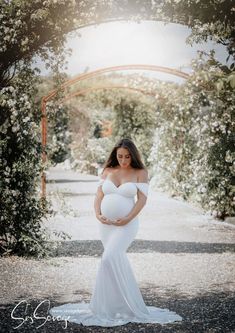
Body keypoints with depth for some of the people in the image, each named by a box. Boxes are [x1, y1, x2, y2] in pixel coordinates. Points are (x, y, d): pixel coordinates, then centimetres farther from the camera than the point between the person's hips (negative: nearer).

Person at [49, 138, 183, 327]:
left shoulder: (140, 172, -1)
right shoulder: (107, 171, 9)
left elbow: (142, 199, -6)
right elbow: (99, 195, 7)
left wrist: (128, 219, -16)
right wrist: (98, 215, -9)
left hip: (126, 224, -4)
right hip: (106, 223, 5)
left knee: (109, 259, -20)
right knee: (118, 261, 9)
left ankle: (106, 308, -9)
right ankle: (125, 304, 21)